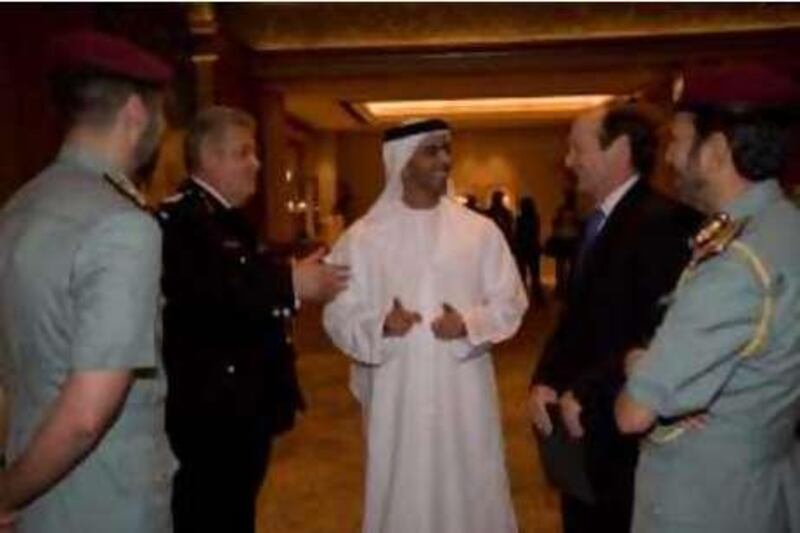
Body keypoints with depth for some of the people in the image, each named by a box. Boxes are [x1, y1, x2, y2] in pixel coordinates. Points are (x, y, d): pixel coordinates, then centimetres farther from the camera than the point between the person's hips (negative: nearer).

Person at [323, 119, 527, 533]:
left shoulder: (480, 230, 1)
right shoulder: (362, 238, -2)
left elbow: (510, 302, 4)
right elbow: (338, 314, -2)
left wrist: (470, 323, -15)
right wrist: (379, 325, -21)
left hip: (464, 393, 1)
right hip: (396, 394, -1)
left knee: (471, 492, 12)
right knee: (403, 496, 11)